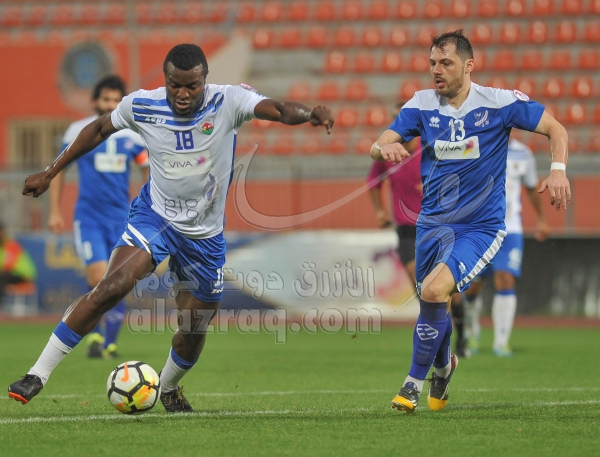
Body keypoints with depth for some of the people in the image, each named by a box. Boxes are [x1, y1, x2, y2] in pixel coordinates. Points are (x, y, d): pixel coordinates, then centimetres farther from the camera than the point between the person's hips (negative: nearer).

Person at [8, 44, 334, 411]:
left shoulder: (228, 102, -18)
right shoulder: (141, 106, -11)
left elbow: (278, 110, -35)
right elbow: (99, 130, 8)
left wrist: (310, 114, -58)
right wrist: (50, 173, 12)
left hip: (205, 235, 1)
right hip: (155, 215, -1)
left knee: (194, 331, 8)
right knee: (113, 287, -26)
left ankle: (169, 388, 42)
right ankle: (37, 375, -21)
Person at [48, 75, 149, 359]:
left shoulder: (132, 135, 3)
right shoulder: (77, 132, -1)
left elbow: (149, 170, 13)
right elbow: (58, 169, 8)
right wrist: (55, 211, 5)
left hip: (121, 219, 2)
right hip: (88, 217, -2)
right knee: (98, 278, -17)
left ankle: (110, 343, 16)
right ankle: (94, 335, 1)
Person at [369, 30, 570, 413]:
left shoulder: (499, 103, -9)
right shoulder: (422, 105, -1)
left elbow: (555, 129, -1)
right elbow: (379, 146, -8)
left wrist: (558, 171, -19)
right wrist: (385, 148, -34)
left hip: (481, 226, -4)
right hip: (433, 222, 4)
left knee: (434, 291, -25)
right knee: (433, 303, 11)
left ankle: (415, 381, -7)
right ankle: (443, 365, 46)